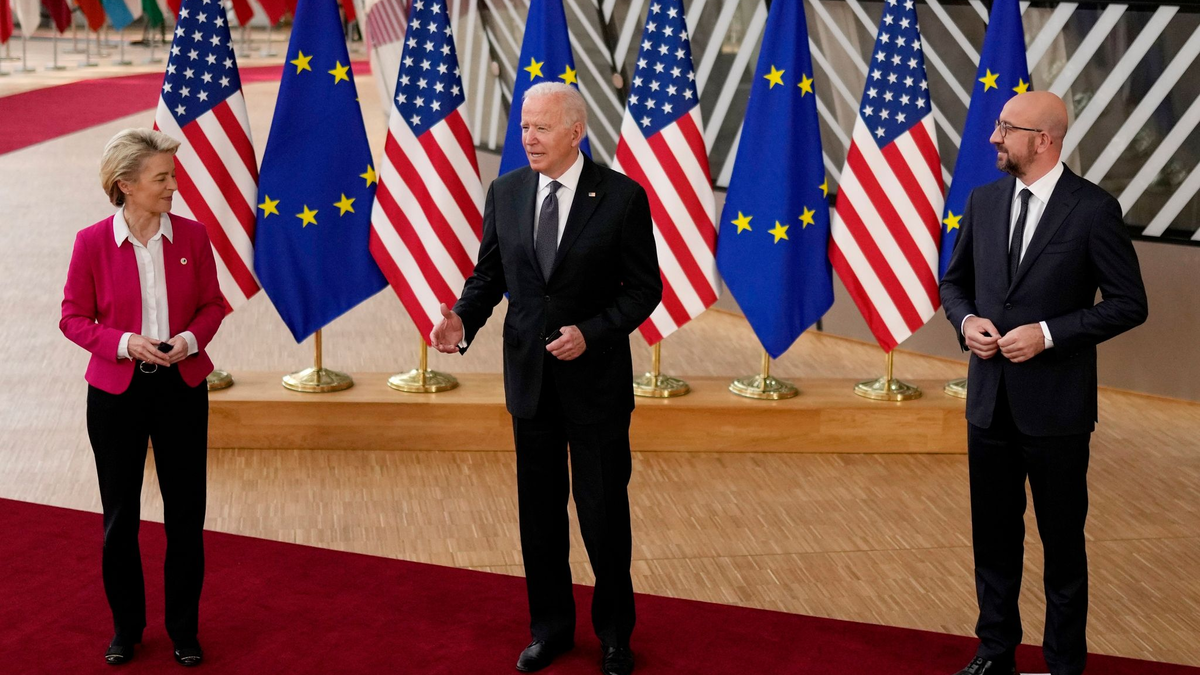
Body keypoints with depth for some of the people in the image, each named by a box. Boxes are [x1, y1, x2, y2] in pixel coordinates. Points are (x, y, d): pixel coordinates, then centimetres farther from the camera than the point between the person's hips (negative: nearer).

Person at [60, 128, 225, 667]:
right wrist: (124, 343, -18)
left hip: (181, 386, 1)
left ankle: (184, 629, 21)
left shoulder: (191, 235, -3)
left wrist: (190, 339, -14)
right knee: (120, 516, 9)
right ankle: (126, 627, 26)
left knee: (186, 513, 6)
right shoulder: (93, 243, -8)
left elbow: (212, 304, 6)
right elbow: (74, 317, -3)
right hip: (116, 391, -1)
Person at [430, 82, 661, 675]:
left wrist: (591, 333, -20)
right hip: (529, 376, 4)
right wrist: (462, 318, -14)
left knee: (603, 509, 6)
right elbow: (488, 274, 6)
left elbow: (645, 288, -7)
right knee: (540, 510, 13)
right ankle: (551, 627, 29)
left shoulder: (622, 197, -10)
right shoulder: (505, 192, 2)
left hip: (596, 376, -3)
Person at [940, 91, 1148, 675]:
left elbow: (1129, 304, -9)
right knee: (993, 537, 15)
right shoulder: (984, 201, 5)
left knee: (1062, 541, 7)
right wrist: (965, 320, -5)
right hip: (990, 401, 5)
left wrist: (1048, 334, -17)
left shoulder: (1093, 210, -11)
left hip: (1056, 407, -5)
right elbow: (954, 281, 16)